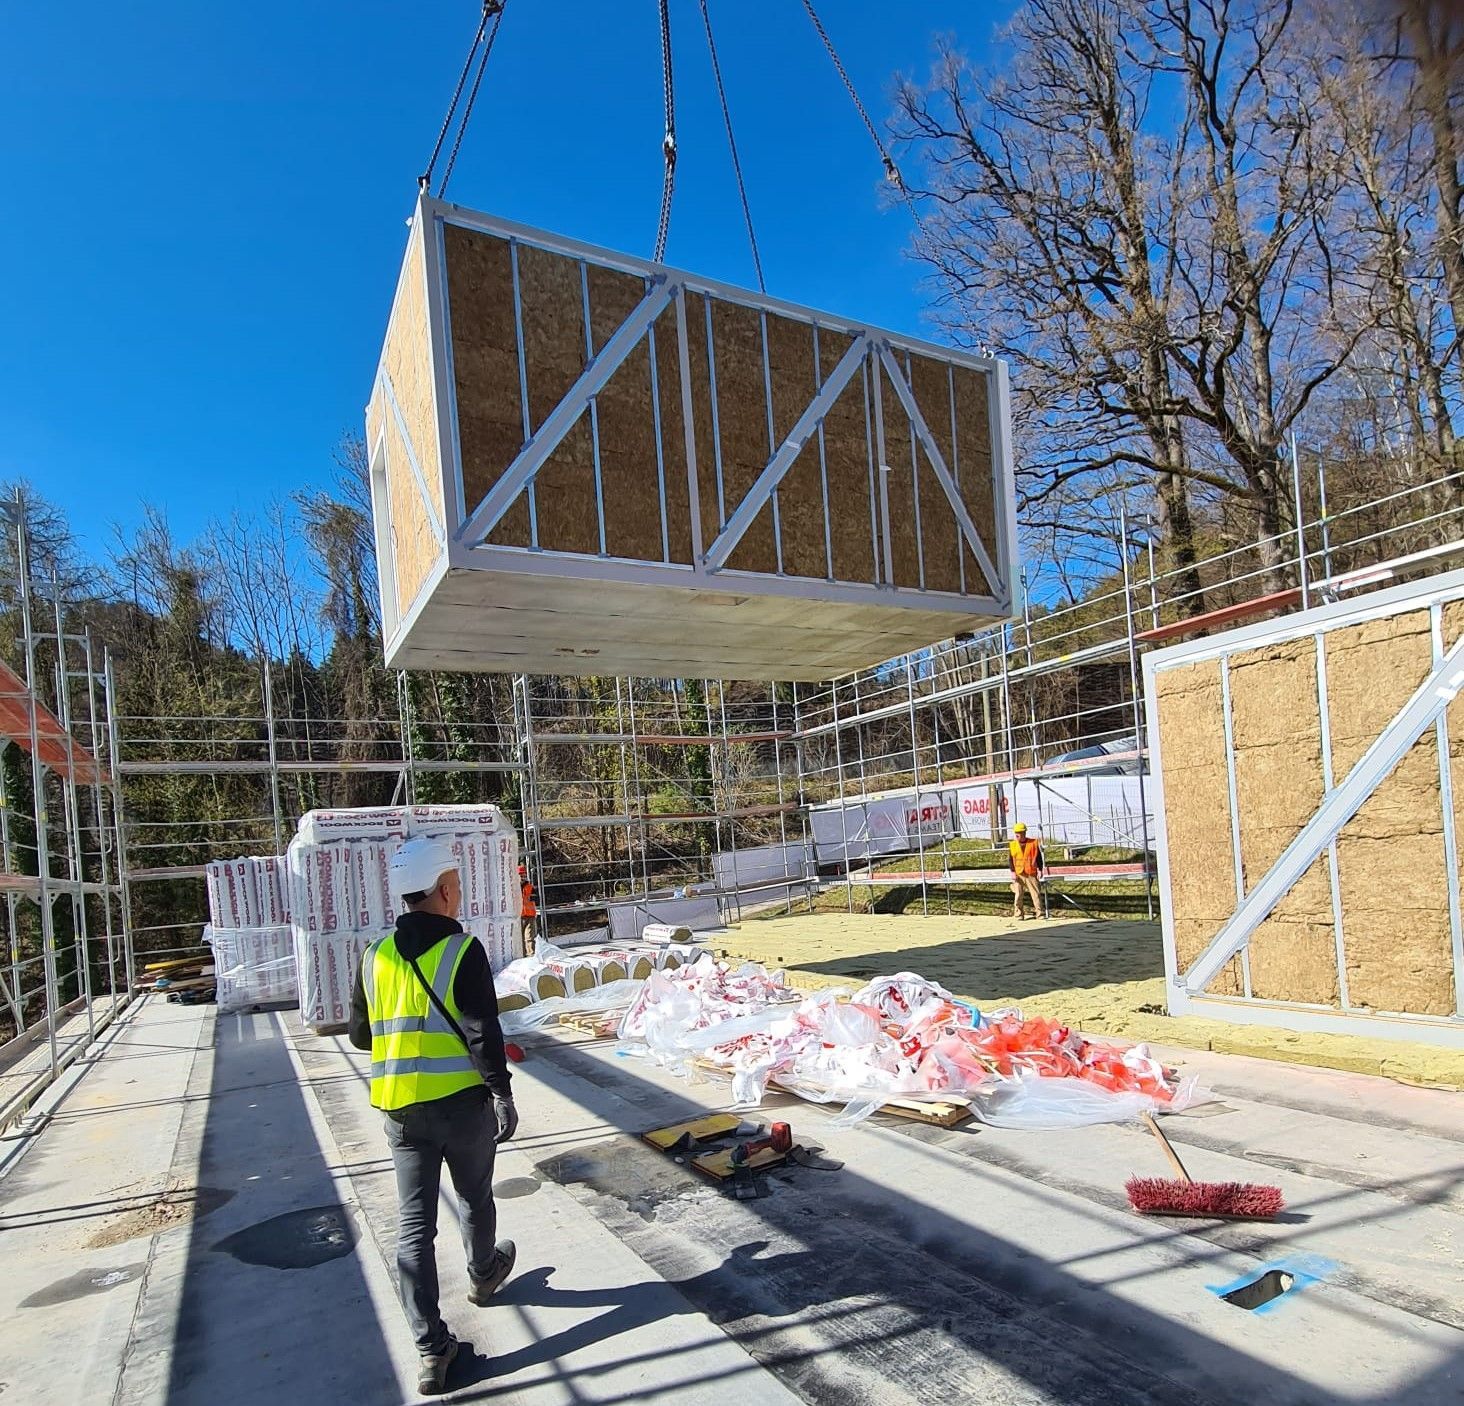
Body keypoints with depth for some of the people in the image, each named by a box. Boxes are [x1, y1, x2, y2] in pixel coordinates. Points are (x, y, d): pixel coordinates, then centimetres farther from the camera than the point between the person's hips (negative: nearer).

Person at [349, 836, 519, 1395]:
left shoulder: (376, 955, 2)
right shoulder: (462, 950, -15)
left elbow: (360, 1036, 12)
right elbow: (484, 1033, -19)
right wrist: (501, 1092, -12)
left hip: (401, 1108, 4)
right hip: (462, 1101, -3)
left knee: (413, 1224, 9)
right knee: (475, 1199, 22)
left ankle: (431, 1348, 8)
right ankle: (483, 1274, 47)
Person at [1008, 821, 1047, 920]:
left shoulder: (1033, 843, -1)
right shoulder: (1013, 845, 4)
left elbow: (1039, 857, 4)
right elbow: (1011, 860, 5)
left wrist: (1040, 870, -1)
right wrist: (1013, 872, -3)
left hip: (1031, 874, -1)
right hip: (1018, 874, 1)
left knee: (1036, 893, 0)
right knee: (1018, 895, 3)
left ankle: (1040, 913, 7)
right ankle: (1018, 914, 11)